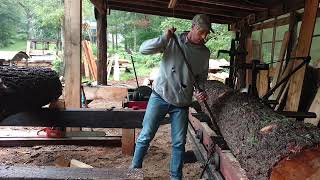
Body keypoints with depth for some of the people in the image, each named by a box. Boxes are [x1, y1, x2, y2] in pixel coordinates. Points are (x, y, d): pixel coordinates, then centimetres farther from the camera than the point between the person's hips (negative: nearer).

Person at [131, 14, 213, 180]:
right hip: (160, 97, -2)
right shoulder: (172, 41, -7)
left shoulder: (205, 53, 3)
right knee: (145, 136, 2)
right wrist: (164, 38, -26)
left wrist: (199, 92, -5)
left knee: (179, 143, 9)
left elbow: (202, 77, 14)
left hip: (181, 104, 3)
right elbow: (143, 49, -14)